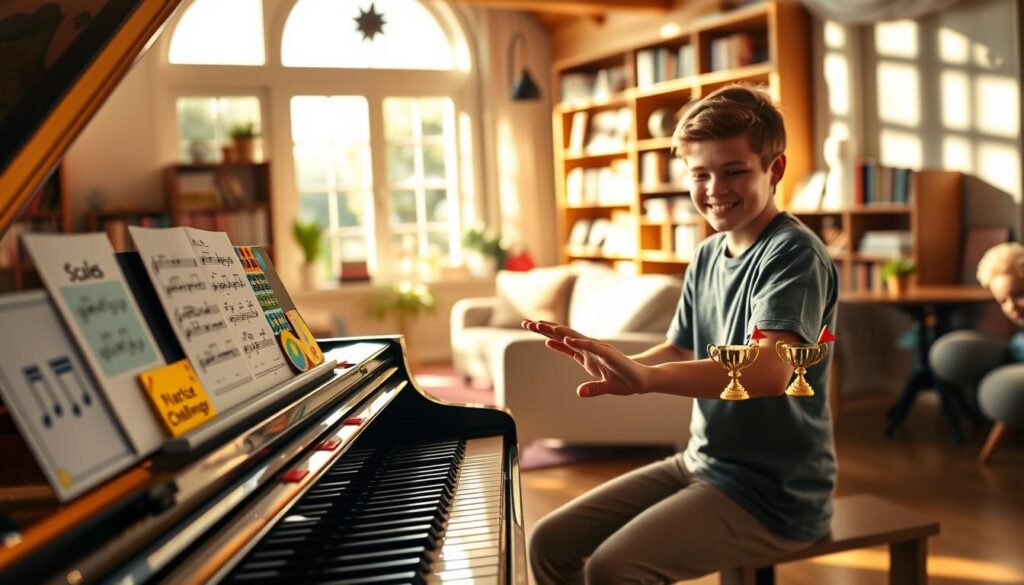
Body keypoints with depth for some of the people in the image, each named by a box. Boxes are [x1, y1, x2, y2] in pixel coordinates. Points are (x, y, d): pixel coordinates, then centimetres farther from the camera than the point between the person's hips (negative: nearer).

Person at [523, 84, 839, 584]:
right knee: (550, 543, 2)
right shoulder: (708, 256, 7)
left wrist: (644, 378, -48)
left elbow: (771, 369, -34)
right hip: (702, 462, 8)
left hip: (774, 492, -8)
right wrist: (617, 367, -10)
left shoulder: (794, 253, -18)